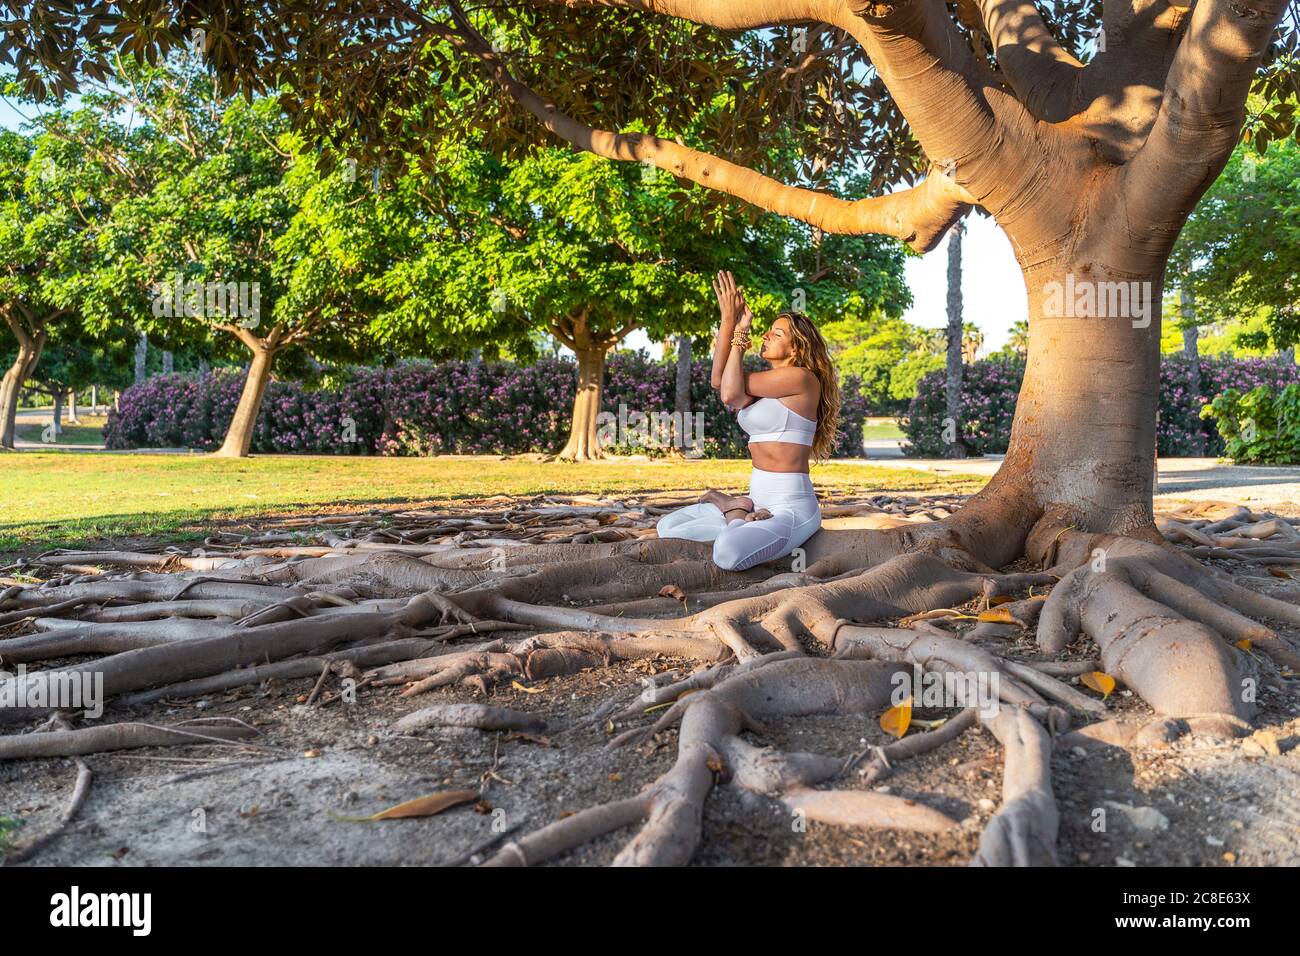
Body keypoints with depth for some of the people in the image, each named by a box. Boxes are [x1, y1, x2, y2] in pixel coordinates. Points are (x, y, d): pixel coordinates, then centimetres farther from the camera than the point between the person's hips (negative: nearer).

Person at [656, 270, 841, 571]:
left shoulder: (801, 377, -11)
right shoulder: (767, 382, 15)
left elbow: (731, 393, -14)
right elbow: (718, 381, -3)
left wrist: (740, 332, -5)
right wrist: (728, 320, -7)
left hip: (792, 505, -8)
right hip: (758, 500, 8)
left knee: (728, 553, -36)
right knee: (667, 527, 3)